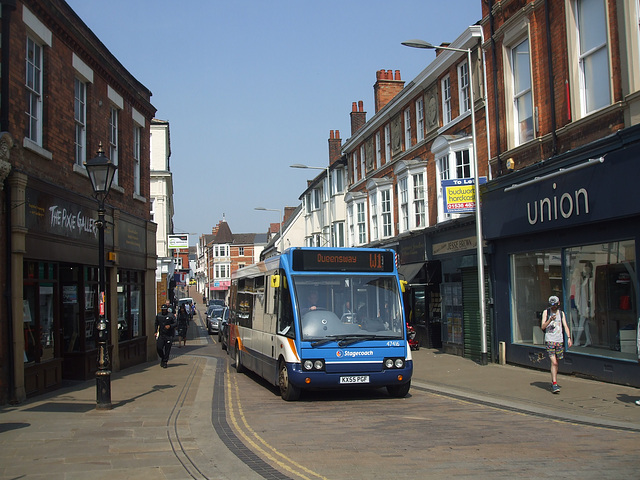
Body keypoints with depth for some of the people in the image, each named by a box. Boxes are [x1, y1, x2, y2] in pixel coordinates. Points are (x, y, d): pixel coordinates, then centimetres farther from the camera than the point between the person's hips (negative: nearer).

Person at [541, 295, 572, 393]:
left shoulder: (561, 313, 12)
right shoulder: (546, 312, 3)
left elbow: (565, 326, 4)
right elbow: (543, 327, -3)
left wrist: (569, 337, -9)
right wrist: (550, 320, -19)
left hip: (559, 340, 3)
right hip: (549, 340, -3)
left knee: (556, 363, 11)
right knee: (554, 362, -13)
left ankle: (553, 382, 26)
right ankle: (554, 384, -15)